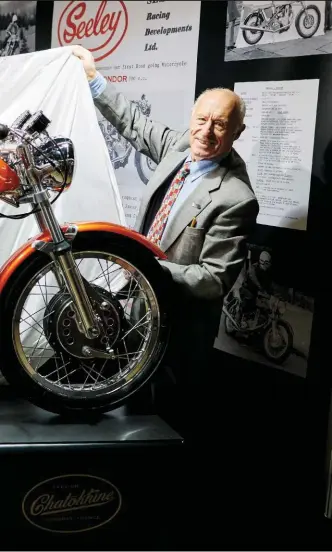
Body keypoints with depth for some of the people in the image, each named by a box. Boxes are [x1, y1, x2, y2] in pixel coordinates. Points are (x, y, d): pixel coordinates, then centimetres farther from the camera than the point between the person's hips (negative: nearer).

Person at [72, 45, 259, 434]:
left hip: (179, 324, -7)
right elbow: (135, 122, 12)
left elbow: (215, 280, -25)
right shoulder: (181, 146, -6)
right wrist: (93, 77, 13)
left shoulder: (235, 198, -27)